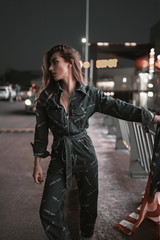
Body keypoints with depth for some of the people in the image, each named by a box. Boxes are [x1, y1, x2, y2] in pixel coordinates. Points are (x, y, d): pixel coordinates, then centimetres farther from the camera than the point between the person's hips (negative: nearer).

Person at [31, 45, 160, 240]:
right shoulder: (46, 96, -3)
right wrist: (37, 163, 1)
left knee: (89, 205, 14)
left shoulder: (90, 94, -5)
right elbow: (41, 131, 0)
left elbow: (120, 108, -5)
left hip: (85, 156, 0)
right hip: (59, 158, 1)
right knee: (48, 212, -1)